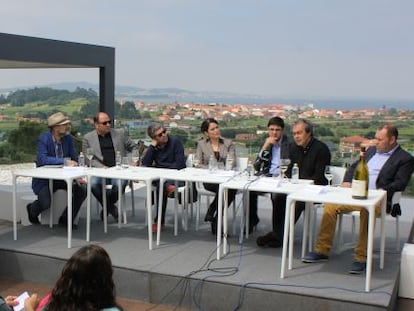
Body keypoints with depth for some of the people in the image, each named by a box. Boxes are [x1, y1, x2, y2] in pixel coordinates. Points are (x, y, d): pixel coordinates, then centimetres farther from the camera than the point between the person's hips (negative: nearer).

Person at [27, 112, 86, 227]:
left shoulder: (68, 138, -1)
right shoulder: (43, 139, -17)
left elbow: (74, 159, 3)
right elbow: (42, 159, -30)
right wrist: (65, 161, -33)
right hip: (44, 179, -5)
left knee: (82, 189, -13)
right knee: (45, 203, -27)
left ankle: (66, 218, 6)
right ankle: (32, 209, 12)